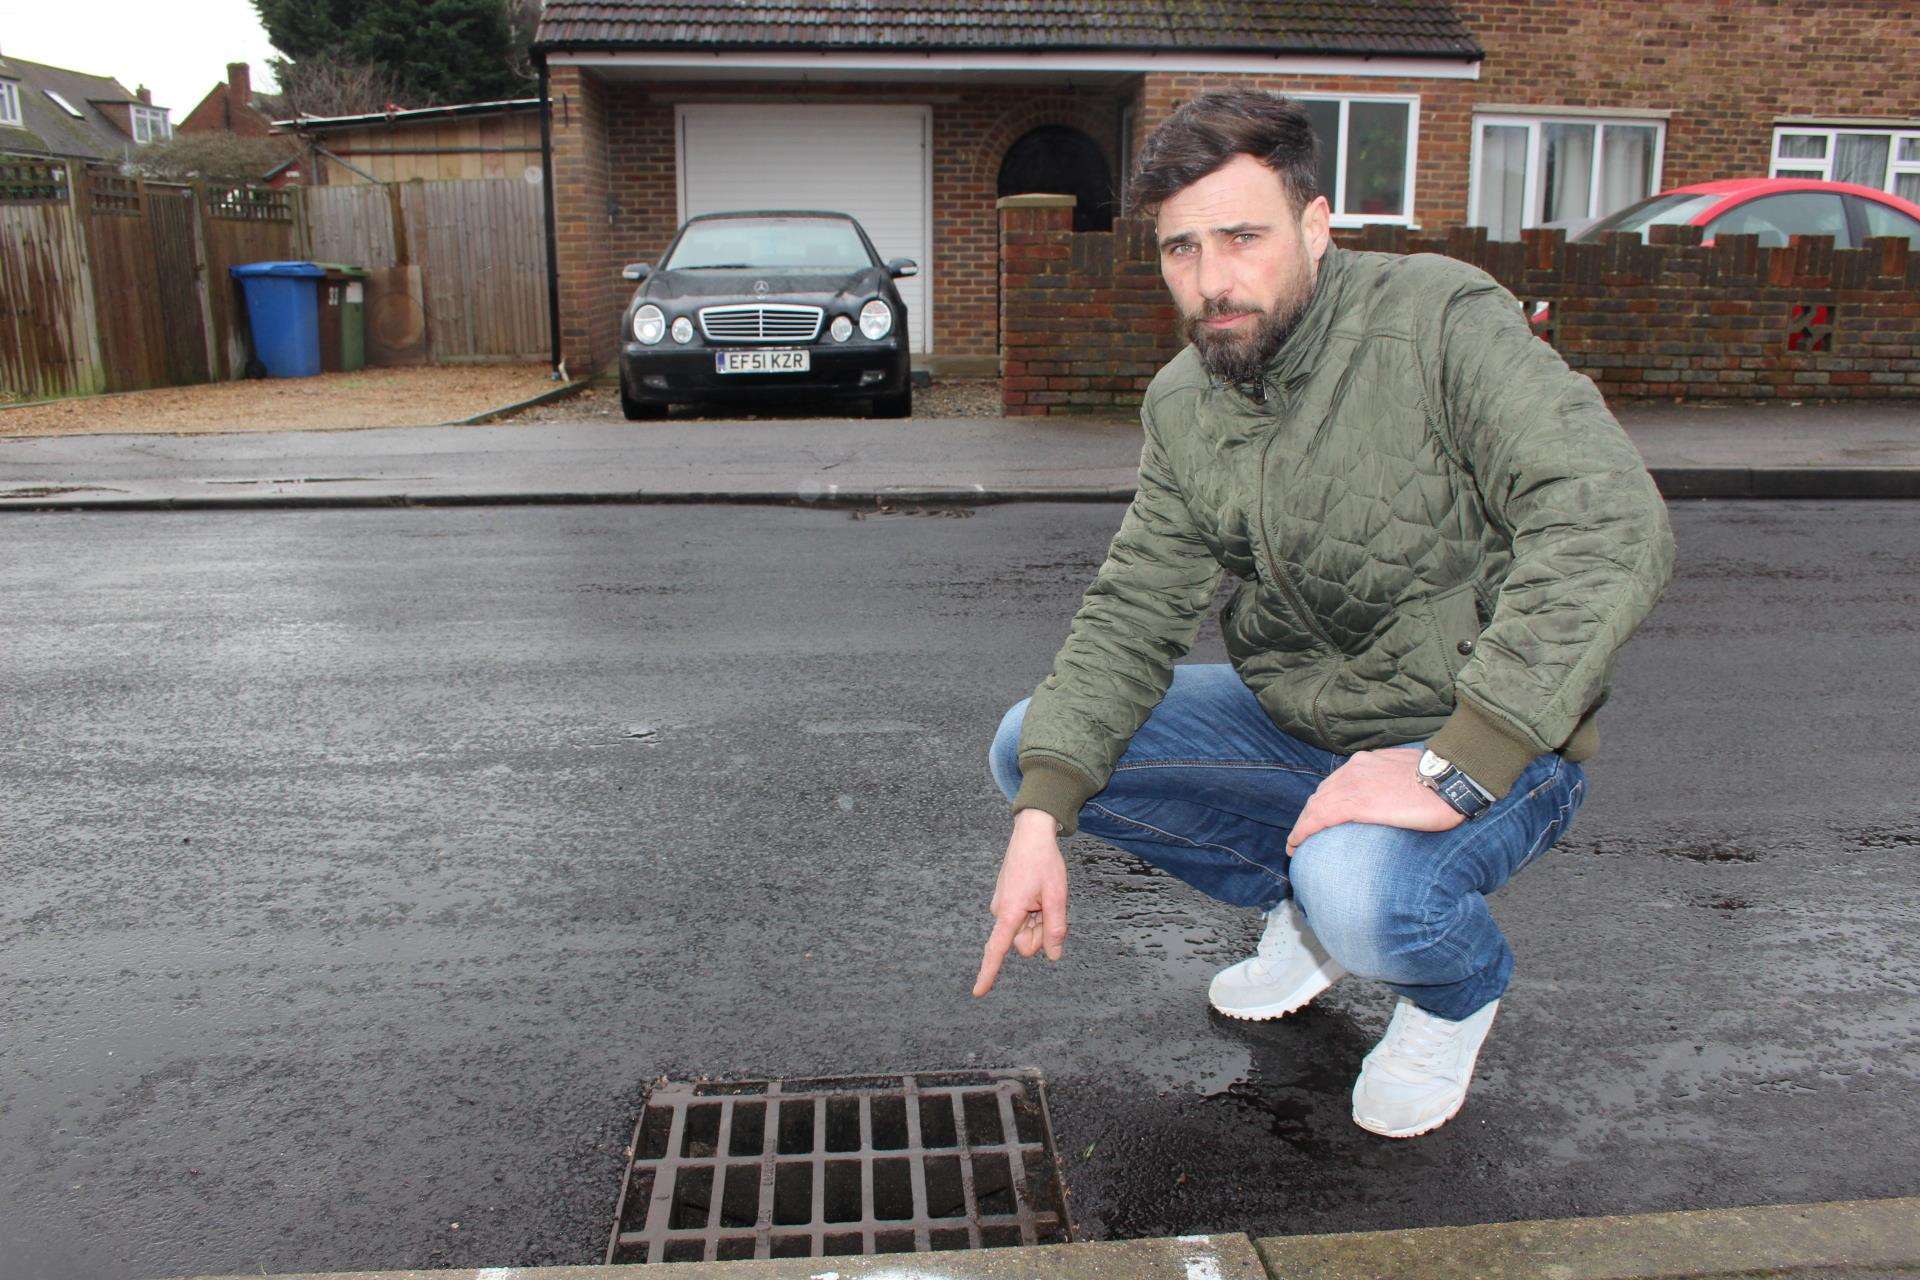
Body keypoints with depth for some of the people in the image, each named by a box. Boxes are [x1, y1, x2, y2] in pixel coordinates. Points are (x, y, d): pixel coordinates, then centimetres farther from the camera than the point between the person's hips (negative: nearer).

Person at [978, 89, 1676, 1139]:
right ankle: (1309, 907, 14)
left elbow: (1609, 527, -32)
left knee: (1362, 894, -36)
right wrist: (1043, 815, -16)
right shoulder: (1182, 406, -1)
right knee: (1029, 747, -3)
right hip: (1301, 726, 6)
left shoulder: (1439, 320, -20)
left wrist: (1453, 769, -36)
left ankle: (1460, 988, 4)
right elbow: (1130, 615, -2)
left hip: (1491, 747, -6)